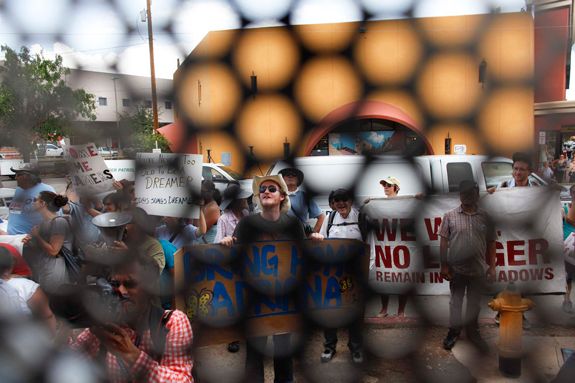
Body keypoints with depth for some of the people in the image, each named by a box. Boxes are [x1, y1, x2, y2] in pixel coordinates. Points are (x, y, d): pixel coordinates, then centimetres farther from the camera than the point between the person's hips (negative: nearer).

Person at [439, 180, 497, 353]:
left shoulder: (486, 217, 3)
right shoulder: (450, 216, -2)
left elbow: (491, 243, 7)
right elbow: (443, 241, -2)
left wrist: (492, 266, 4)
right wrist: (444, 265, -5)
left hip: (478, 269, 2)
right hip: (457, 268, -1)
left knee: (474, 303, 14)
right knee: (456, 302, 10)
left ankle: (472, 332, 33)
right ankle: (454, 332, 28)